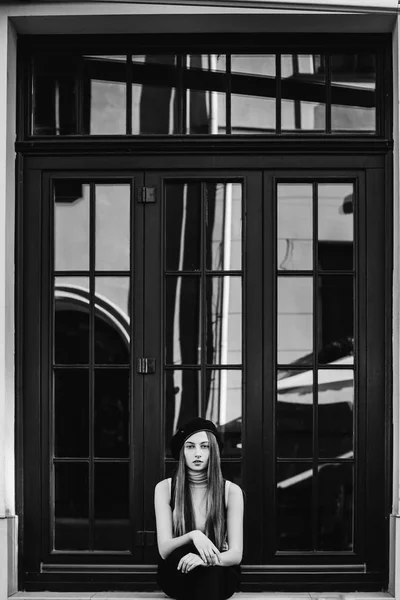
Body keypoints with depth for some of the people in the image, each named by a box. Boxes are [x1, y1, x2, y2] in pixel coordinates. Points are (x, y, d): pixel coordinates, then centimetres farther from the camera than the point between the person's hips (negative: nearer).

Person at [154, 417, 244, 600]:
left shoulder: (231, 491, -5)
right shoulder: (165, 488, -3)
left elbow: (236, 554, -10)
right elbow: (164, 550, -10)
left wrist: (207, 559, -34)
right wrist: (192, 536, -32)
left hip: (220, 574, 0)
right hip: (176, 574, 0)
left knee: (209, 569, -36)